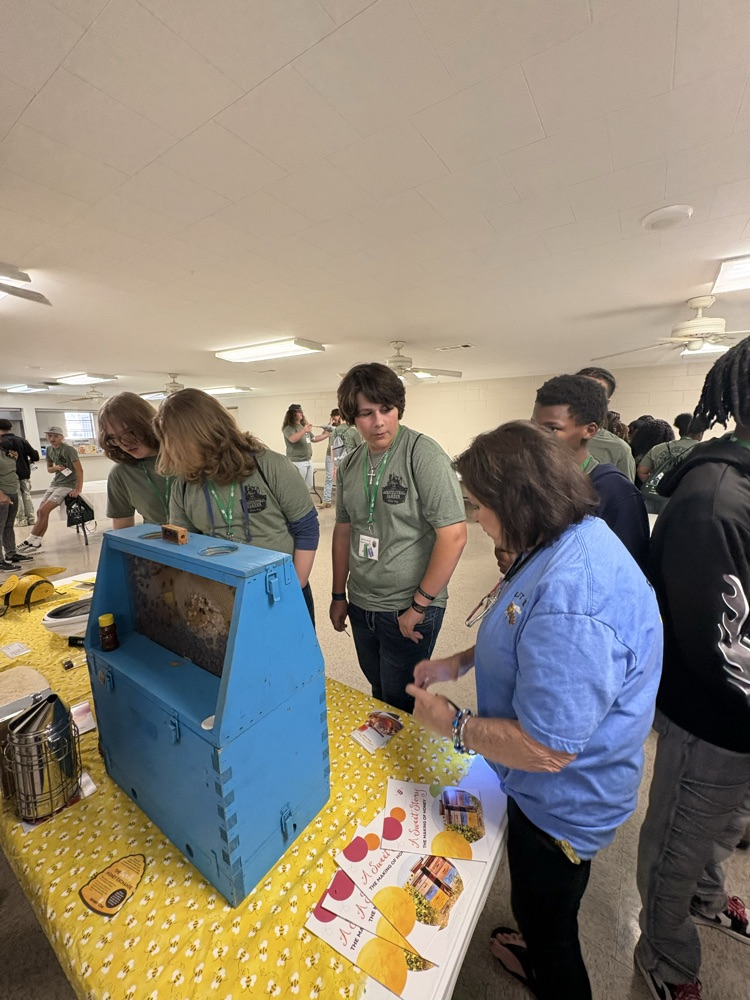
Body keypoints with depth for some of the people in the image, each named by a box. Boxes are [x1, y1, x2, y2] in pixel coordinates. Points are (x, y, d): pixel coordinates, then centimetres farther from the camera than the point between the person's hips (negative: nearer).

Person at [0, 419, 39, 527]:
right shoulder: (22, 440, 2)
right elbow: (35, 457, 1)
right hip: (25, 473, 4)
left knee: (17, 497, 3)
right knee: (27, 495, 12)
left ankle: (21, 519, 7)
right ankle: (31, 518, 13)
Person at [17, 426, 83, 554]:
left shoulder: (69, 449, -14)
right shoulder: (49, 449, 8)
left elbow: (79, 470, -19)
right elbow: (49, 468, 19)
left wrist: (78, 489, -25)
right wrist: (56, 468, -7)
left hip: (68, 485, -8)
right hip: (55, 484, 8)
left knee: (43, 511, -13)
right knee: (40, 512, 4)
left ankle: (30, 541, -3)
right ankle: (36, 543, 10)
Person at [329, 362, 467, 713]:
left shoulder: (423, 454, -18)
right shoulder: (349, 464, 1)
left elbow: (454, 534, -21)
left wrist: (419, 606, -16)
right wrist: (338, 595, 13)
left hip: (408, 610, -6)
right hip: (361, 606, 6)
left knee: (402, 704, 14)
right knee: (378, 694, 26)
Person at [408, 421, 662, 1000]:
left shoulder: (570, 598, -40)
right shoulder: (571, 539, -6)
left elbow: (547, 749, -33)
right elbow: (534, 644, 8)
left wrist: (453, 725, -18)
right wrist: (461, 661, 0)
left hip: (562, 801, -9)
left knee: (548, 922, 24)